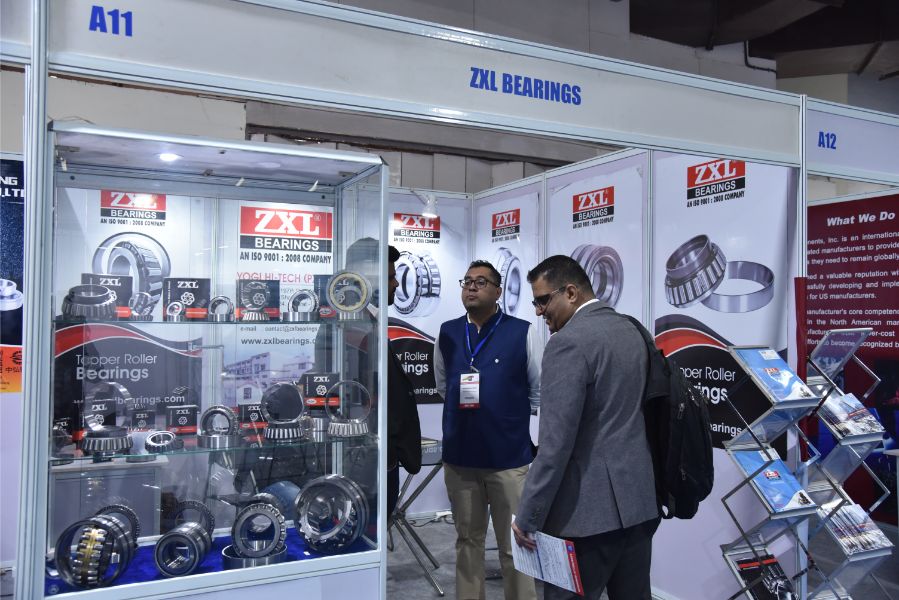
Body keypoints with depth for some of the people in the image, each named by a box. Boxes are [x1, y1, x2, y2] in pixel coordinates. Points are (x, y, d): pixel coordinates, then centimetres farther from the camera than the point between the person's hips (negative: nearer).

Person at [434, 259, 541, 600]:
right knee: (467, 541, 17)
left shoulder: (522, 332, -7)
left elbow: (539, 393, 0)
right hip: (459, 457, 3)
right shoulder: (447, 333, 4)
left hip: (510, 457, -3)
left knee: (514, 546, 6)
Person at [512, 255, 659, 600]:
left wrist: (527, 517, -14)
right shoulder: (631, 331, 11)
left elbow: (556, 441, -20)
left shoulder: (569, 341, -16)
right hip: (638, 498, 9)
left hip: (589, 506, -8)